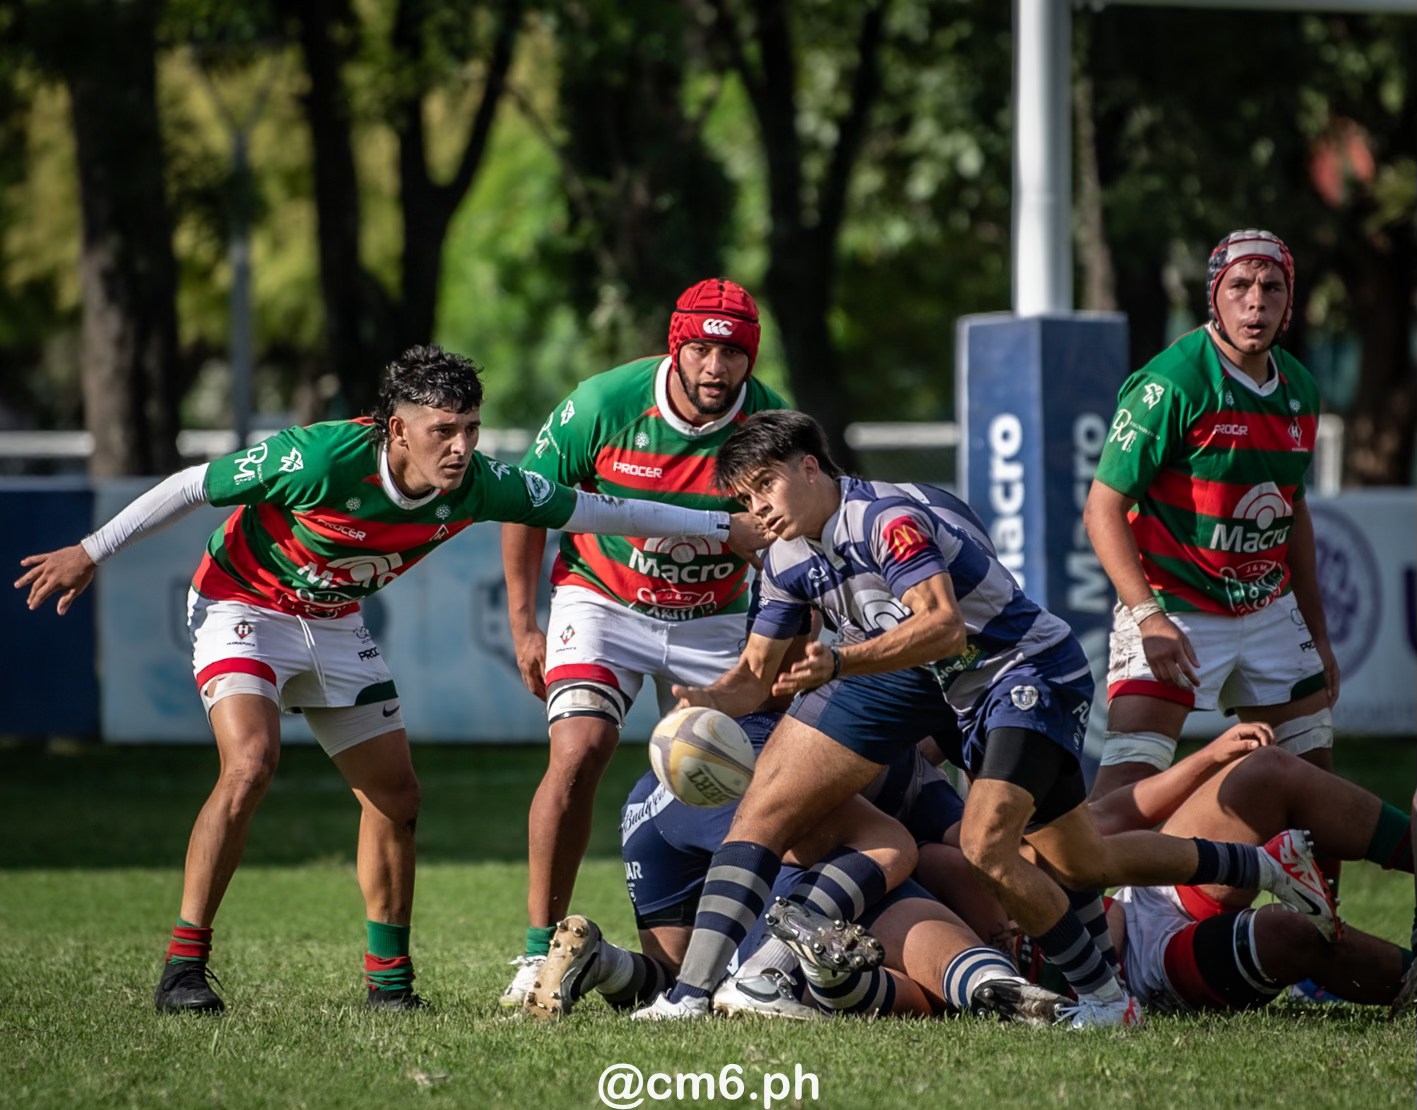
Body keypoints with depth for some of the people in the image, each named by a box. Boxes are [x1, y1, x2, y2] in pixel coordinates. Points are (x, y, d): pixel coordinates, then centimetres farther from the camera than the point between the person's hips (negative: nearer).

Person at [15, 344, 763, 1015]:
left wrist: (725, 529, -3)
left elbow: (593, 511, -7)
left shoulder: (476, 486, -20)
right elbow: (193, 486, -20)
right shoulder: (320, 459, -34)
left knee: (395, 795, 3)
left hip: (336, 626, 6)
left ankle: (388, 975, 18)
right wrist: (91, 553, -13)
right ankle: (184, 966, -19)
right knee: (251, 762, -26)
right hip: (244, 605, -6)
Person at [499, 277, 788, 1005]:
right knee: (579, 751, -20)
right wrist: (523, 624, -4)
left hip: (712, 619, 2)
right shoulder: (605, 404, -19)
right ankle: (540, 947, -14)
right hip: (602, 601, -2)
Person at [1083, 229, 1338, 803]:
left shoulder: (1299, 390, 6)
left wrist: (1317, 631, 19)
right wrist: (1148, 617, -25)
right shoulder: (1172, 384, -17)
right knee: (1128, 777, -18)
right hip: (1174, 611, -7)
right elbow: (1103, 509, -16)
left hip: (1270, 612, 7)